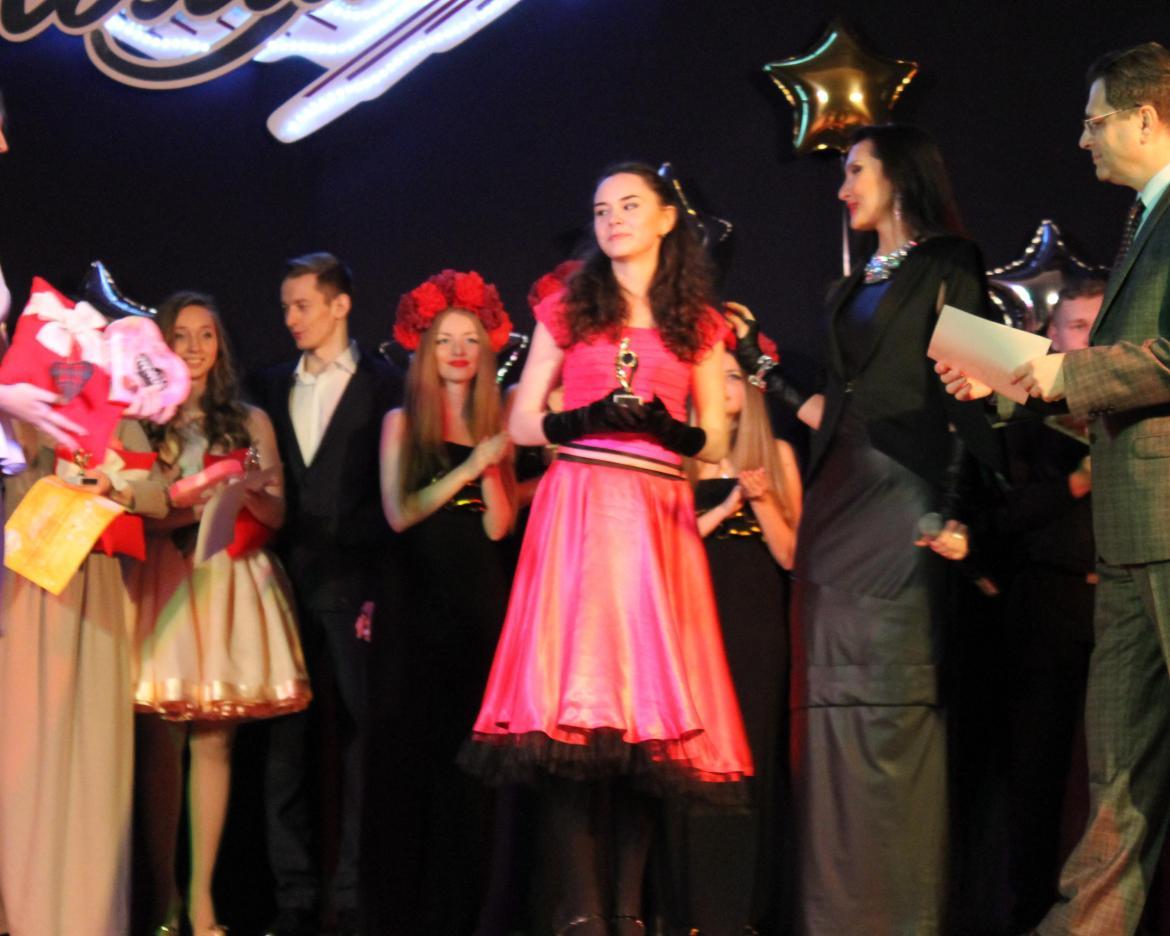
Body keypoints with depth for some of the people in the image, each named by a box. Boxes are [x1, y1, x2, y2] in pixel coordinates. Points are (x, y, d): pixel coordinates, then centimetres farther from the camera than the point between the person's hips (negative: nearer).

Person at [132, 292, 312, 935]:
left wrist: (247, 491, -11)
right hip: (163, 581, -1)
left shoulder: (250, 422, 14)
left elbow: (275, 515, 10)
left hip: (230, 583, 1)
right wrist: (188, 509, -14)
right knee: (161, 740, -5)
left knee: (215, 738, -2)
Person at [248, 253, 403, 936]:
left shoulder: (384, 386, 2)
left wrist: (385, 584, -9)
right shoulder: (271, 387, 16)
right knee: (286, 746, 5)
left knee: (360, 743, -2)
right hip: (285, 589, 4)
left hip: (352, 589, -4)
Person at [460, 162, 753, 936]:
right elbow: (523, 424, 9)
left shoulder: (699, 323, 14)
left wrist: (665, 427, -8)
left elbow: (717, 444, 11)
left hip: (660, 518, 1)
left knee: (650, 699, -5)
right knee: (575, 698, -12)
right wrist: (589, 418, -9)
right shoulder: (568, 309, 12)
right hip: (578, 512, -1)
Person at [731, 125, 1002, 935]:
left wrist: (951, 507, -17)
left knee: (887, 702, -7)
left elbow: (963, 388, -9)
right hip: (837, 501, 8)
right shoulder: (856, 288, 22)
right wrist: (762, 366, 18)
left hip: (901, 500, -8)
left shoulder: (946, 270, 0)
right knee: (833, 699, 5)